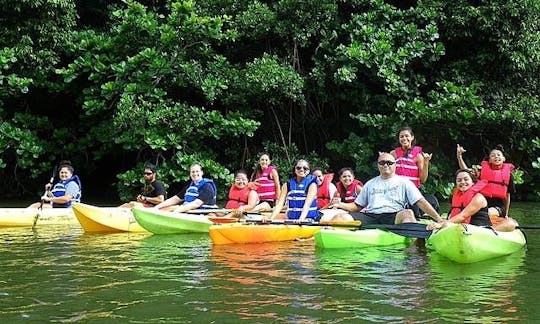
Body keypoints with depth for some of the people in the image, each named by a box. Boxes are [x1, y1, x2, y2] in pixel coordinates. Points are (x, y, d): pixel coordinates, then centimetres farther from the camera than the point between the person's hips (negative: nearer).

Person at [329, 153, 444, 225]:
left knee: (407, 214, -37)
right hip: (370, 217, 3)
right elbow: (357, 206, 27)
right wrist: (341, 205, 5)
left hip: (393, 217, -3)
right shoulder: (370, 184, 27)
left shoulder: (403, 182, 16)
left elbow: (421, 201, 8)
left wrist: (439, 219, -4)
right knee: (340, 217, -22)